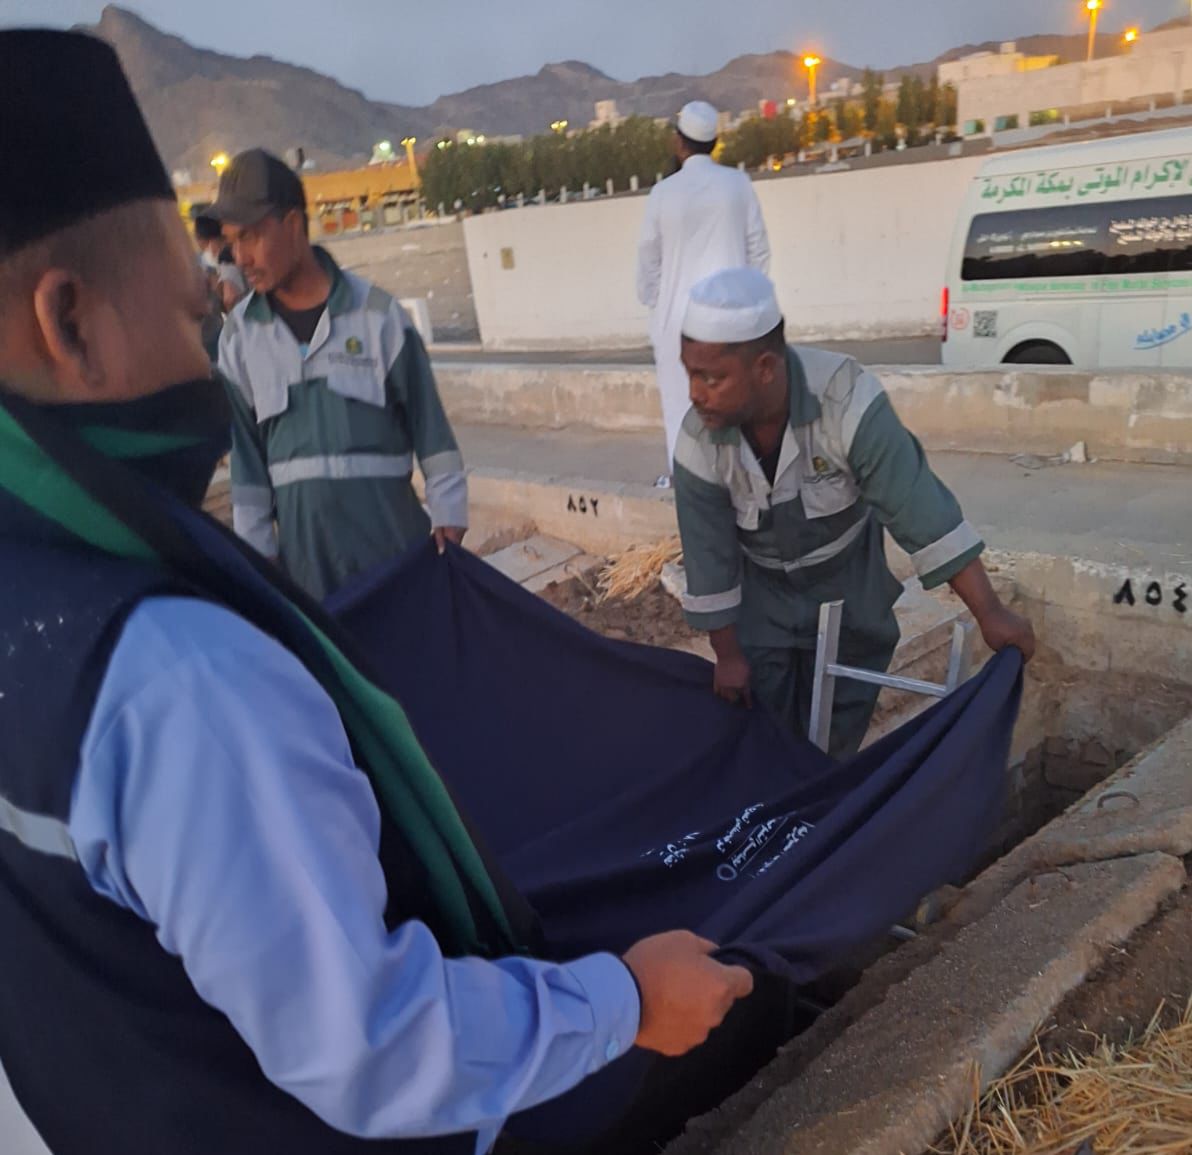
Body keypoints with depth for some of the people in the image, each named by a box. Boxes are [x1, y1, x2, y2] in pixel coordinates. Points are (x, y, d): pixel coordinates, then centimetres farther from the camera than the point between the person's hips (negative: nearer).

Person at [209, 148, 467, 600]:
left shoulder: (377, 313, -6)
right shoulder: (239, 334, 3)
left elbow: (429, 424, -2)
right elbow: (245, 454, 6)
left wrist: (448, 519, -3)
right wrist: (257, 556, 5)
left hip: (389, 530, -2)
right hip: (303, 541, 3)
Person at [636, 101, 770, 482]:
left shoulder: (663, 193, -4)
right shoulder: (738, 183, -3)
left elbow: (649, 259, 3)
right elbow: (758, 249, 1)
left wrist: (653, 304, 16)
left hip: (679, 312, -1)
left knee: (681, 396, 8)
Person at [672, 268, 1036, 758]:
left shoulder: (846, 400, -36)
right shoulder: (699, 442, -26)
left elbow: (918, 508, -34)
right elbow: (708, 555, -15)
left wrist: (989, 613, -33)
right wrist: (728, 654, -8)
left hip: (847, 588, -1)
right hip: (760, 593, 1)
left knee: (834, 739, 9)